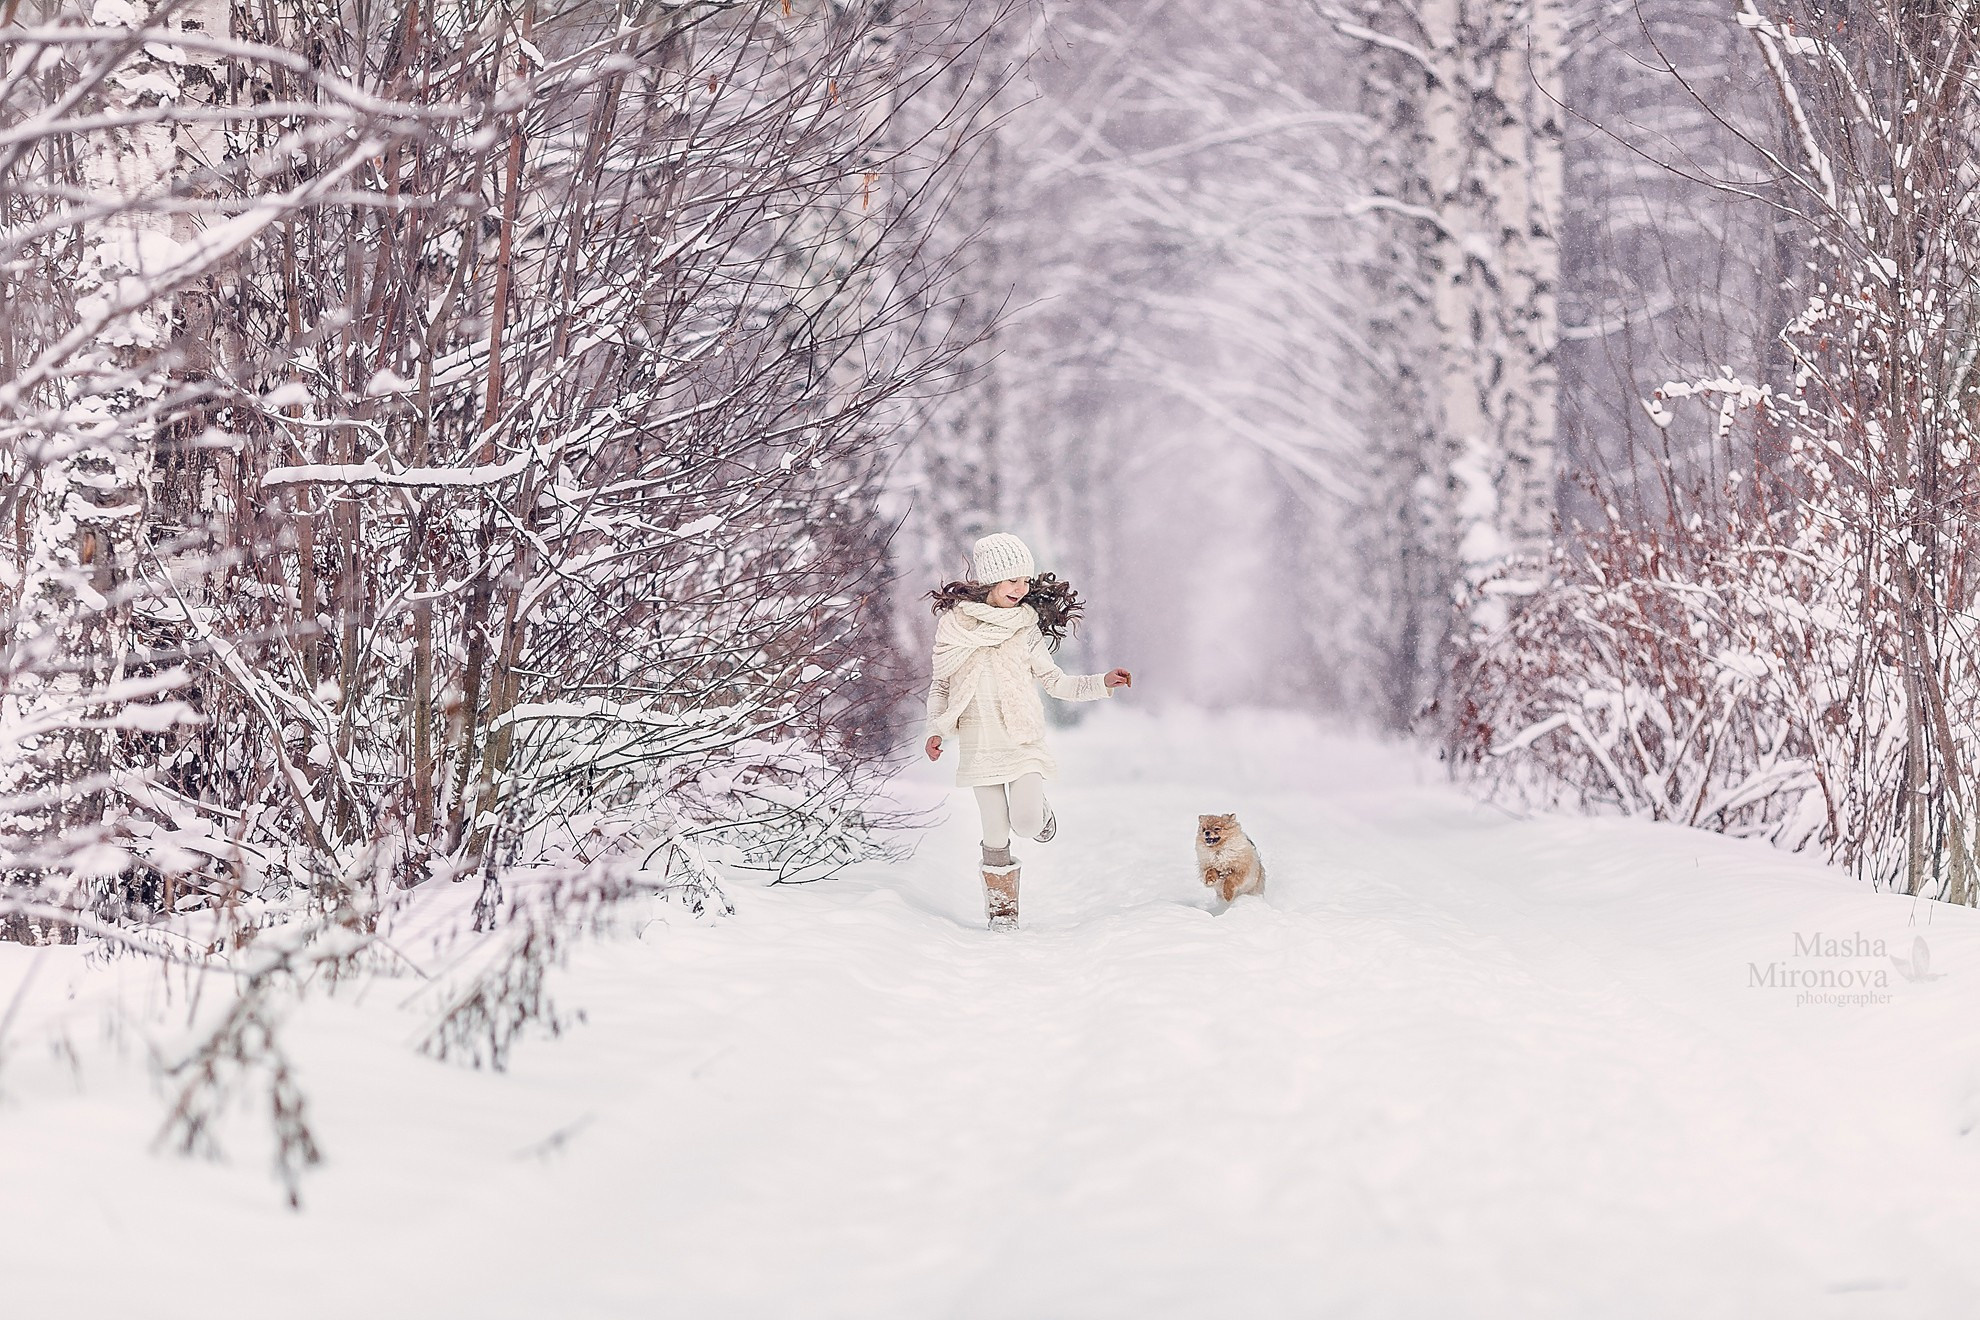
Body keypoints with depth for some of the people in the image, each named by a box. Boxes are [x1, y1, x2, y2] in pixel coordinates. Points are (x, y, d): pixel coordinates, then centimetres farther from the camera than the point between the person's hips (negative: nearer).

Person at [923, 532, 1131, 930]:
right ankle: (1002, 909, 17)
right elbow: (941, 684, 10)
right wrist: (937, 730, 1)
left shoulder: (1026, 627, 3)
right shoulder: (954, 624, 1)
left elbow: (1054, 680, 11)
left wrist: (1102, 683, 1)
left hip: (1024, 738, 0)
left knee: (1027, 822, -17)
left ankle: (1039, 809, 20)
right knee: (996, 835, 0)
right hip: (979, 743, 0)